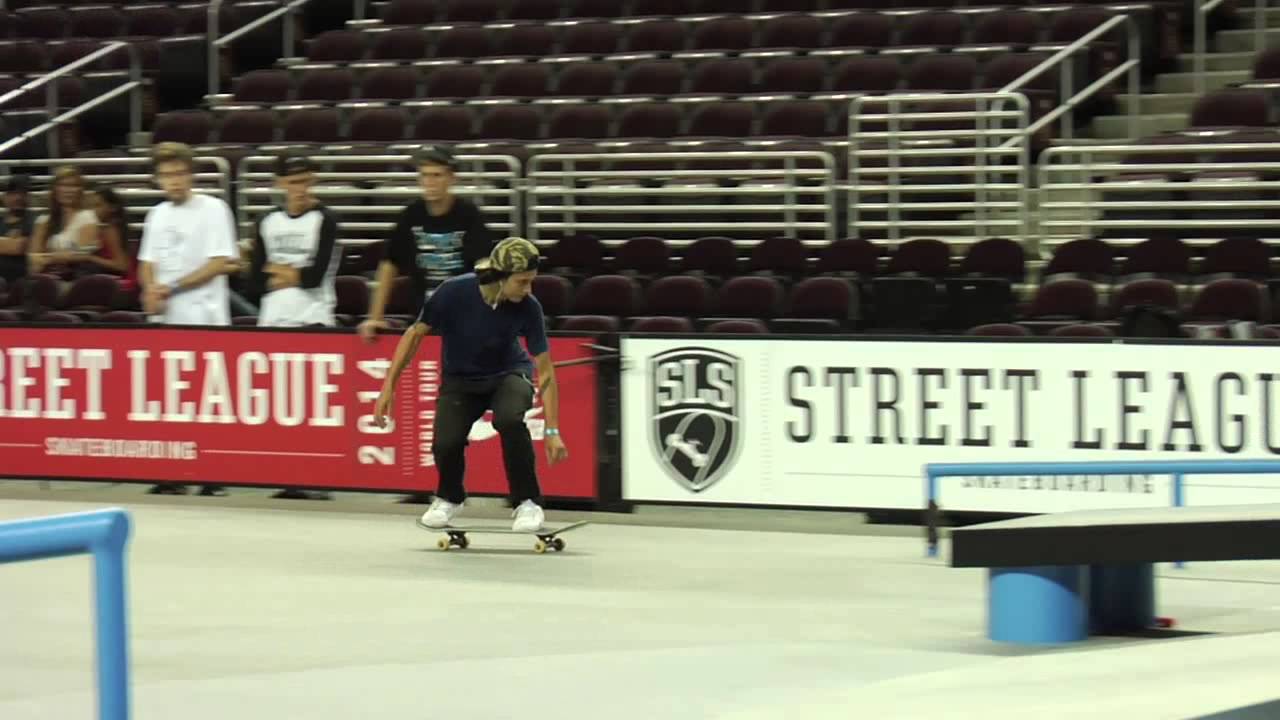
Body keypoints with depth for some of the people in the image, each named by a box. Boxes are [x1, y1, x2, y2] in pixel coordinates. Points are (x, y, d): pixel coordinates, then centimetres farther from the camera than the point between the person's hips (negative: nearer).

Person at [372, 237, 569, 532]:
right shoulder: (454, 292, -27)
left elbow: (545, 371, -15)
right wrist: (389, 386, -12)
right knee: (445, 443, -24)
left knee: (509, 418, -34)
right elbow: (415, 333, -10)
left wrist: (553, 431, -17)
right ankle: (450, 498, 13)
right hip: (460, 379, 0)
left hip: (508, 374, 0)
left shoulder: (527, 307, -24)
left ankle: (528, 503, -14)